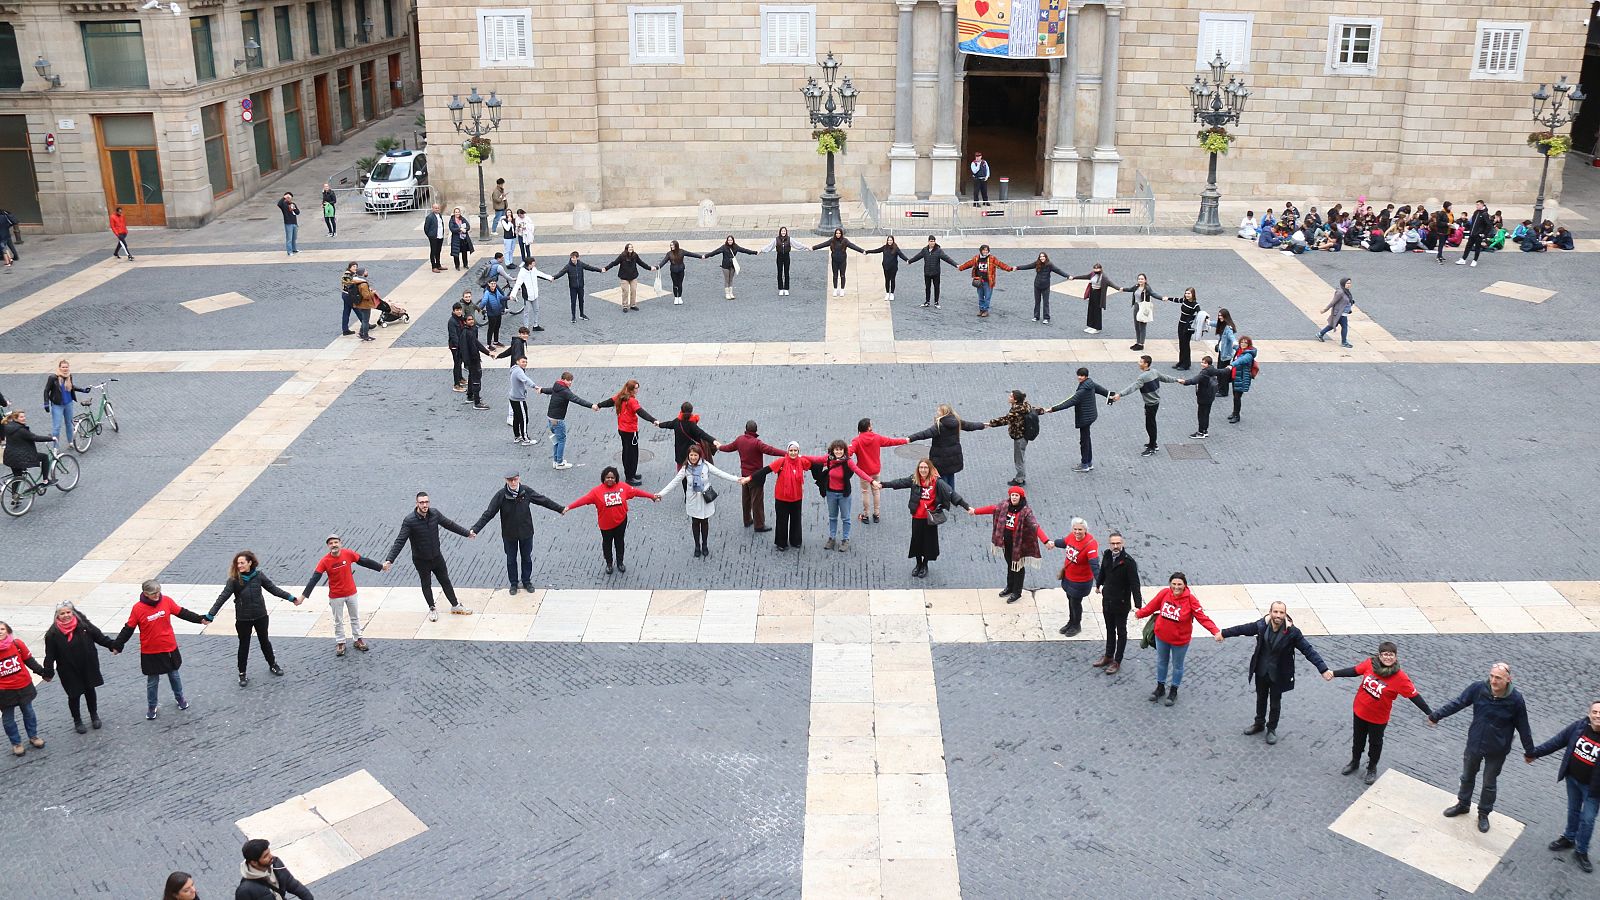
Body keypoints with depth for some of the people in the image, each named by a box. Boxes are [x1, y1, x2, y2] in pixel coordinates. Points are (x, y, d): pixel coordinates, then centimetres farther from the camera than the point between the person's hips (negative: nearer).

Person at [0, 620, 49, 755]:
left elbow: (29, 661, 2)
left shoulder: (17, 644, -11)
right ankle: (16, 743, 28)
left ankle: (33, 736, 38)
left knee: (28, 713, 18)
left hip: (24, 686, 1)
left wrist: (43, 673, 4)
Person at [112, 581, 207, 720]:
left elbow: (182, 613, 1)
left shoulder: (166, 601, -10)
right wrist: (117, 645, -7)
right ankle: (152, 707, 29)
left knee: (174, 675, 20)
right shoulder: (138, 608, -16)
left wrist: (200, 619, 3)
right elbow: (128, 629, -8)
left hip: (169, 648, 2)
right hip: (150, 652, -2)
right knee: (152, 681, 12)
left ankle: (180, 698, 41)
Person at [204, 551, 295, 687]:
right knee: (244, 645, 11)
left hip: (260, 616, 2)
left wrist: (292, 598, 0)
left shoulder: (258, 575, -9)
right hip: (243, 619, -2)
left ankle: (272, 665, 40)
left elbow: (273, 588, -1)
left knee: (264, 641, 19)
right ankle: (242, 674, 25)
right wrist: (210, 616, -22)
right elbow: (222, 597, -16)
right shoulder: (234, 579, -15)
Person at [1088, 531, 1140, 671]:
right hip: (1107, 600, 6)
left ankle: (1117, 662, 22)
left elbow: (1135, 584, -26)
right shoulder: (1107, 555, -5)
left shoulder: (1128, 562, -24)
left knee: (1121, 632, 11)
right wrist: (1098, 584, 32)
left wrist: (1138, 605, -32)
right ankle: (1108, 656, 37)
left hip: (1121, 604, -6)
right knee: (1109, 630, 21)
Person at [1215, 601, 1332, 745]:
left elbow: (1308, 650, -24)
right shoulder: (1262, 625, -17)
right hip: (1261, 672, 3)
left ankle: (1272, 729, 37)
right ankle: (1259, 724, 46)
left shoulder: (1292, 632, -24)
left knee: (1275, 703, 15)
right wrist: (1224, 633, 13)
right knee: (1261, 698, 24)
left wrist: (1323, 669, -32)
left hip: (1278, 674, -3)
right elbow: (1243, 629, 0)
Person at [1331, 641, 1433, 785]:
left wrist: (1430, 714, -21)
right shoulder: (1370, 663, -17)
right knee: (1357, 739, 24)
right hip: (1360, 711, 3)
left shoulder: (1400, 678, -25)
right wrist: (1334, 674, -3)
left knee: (1375, 743, 20)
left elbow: (1414, 696, -20)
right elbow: (1354, 671, -3)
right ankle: (1355, 762, 49)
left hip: (1378, 718, -3)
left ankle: (1372, 768, 45)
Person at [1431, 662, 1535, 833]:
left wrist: (1529, 751, 0)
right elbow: (1458, 703, -7)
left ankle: (1484, 814, 39)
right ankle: (1463, 804, 47)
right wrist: (1436, 716, -2)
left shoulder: (1516, 700, -23)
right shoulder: (1478, 688, -20)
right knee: (1467, 777, 23)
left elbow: (1523, 727, -10)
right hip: (1474, 743, 2)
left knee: (1489, 784, 17)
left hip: (1497, 751, -2)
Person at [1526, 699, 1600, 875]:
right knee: (1573, 811, 24)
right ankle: (1569, 838, 45)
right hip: (1572, 779, 4)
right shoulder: (1579, 727, -14)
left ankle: (1581, 852, 26)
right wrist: (1535, 753, 7)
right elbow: (1557, 741, 0)